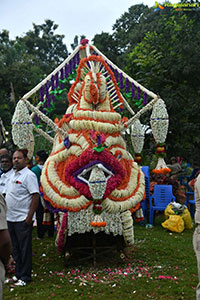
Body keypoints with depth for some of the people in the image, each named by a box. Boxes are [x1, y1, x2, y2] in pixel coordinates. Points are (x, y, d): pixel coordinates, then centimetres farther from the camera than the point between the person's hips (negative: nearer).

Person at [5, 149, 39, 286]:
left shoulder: (29, 175, -11)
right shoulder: (13, 175, 14)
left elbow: (36, 196, -16)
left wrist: (29, 217, -20)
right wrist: (7, 213, 13)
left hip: (23, 219, -8)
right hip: (11, 218, 8)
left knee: (25, 249, 2)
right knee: (16, 248, 15)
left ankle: (25, 277, 11)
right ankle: (18, 273, 27)